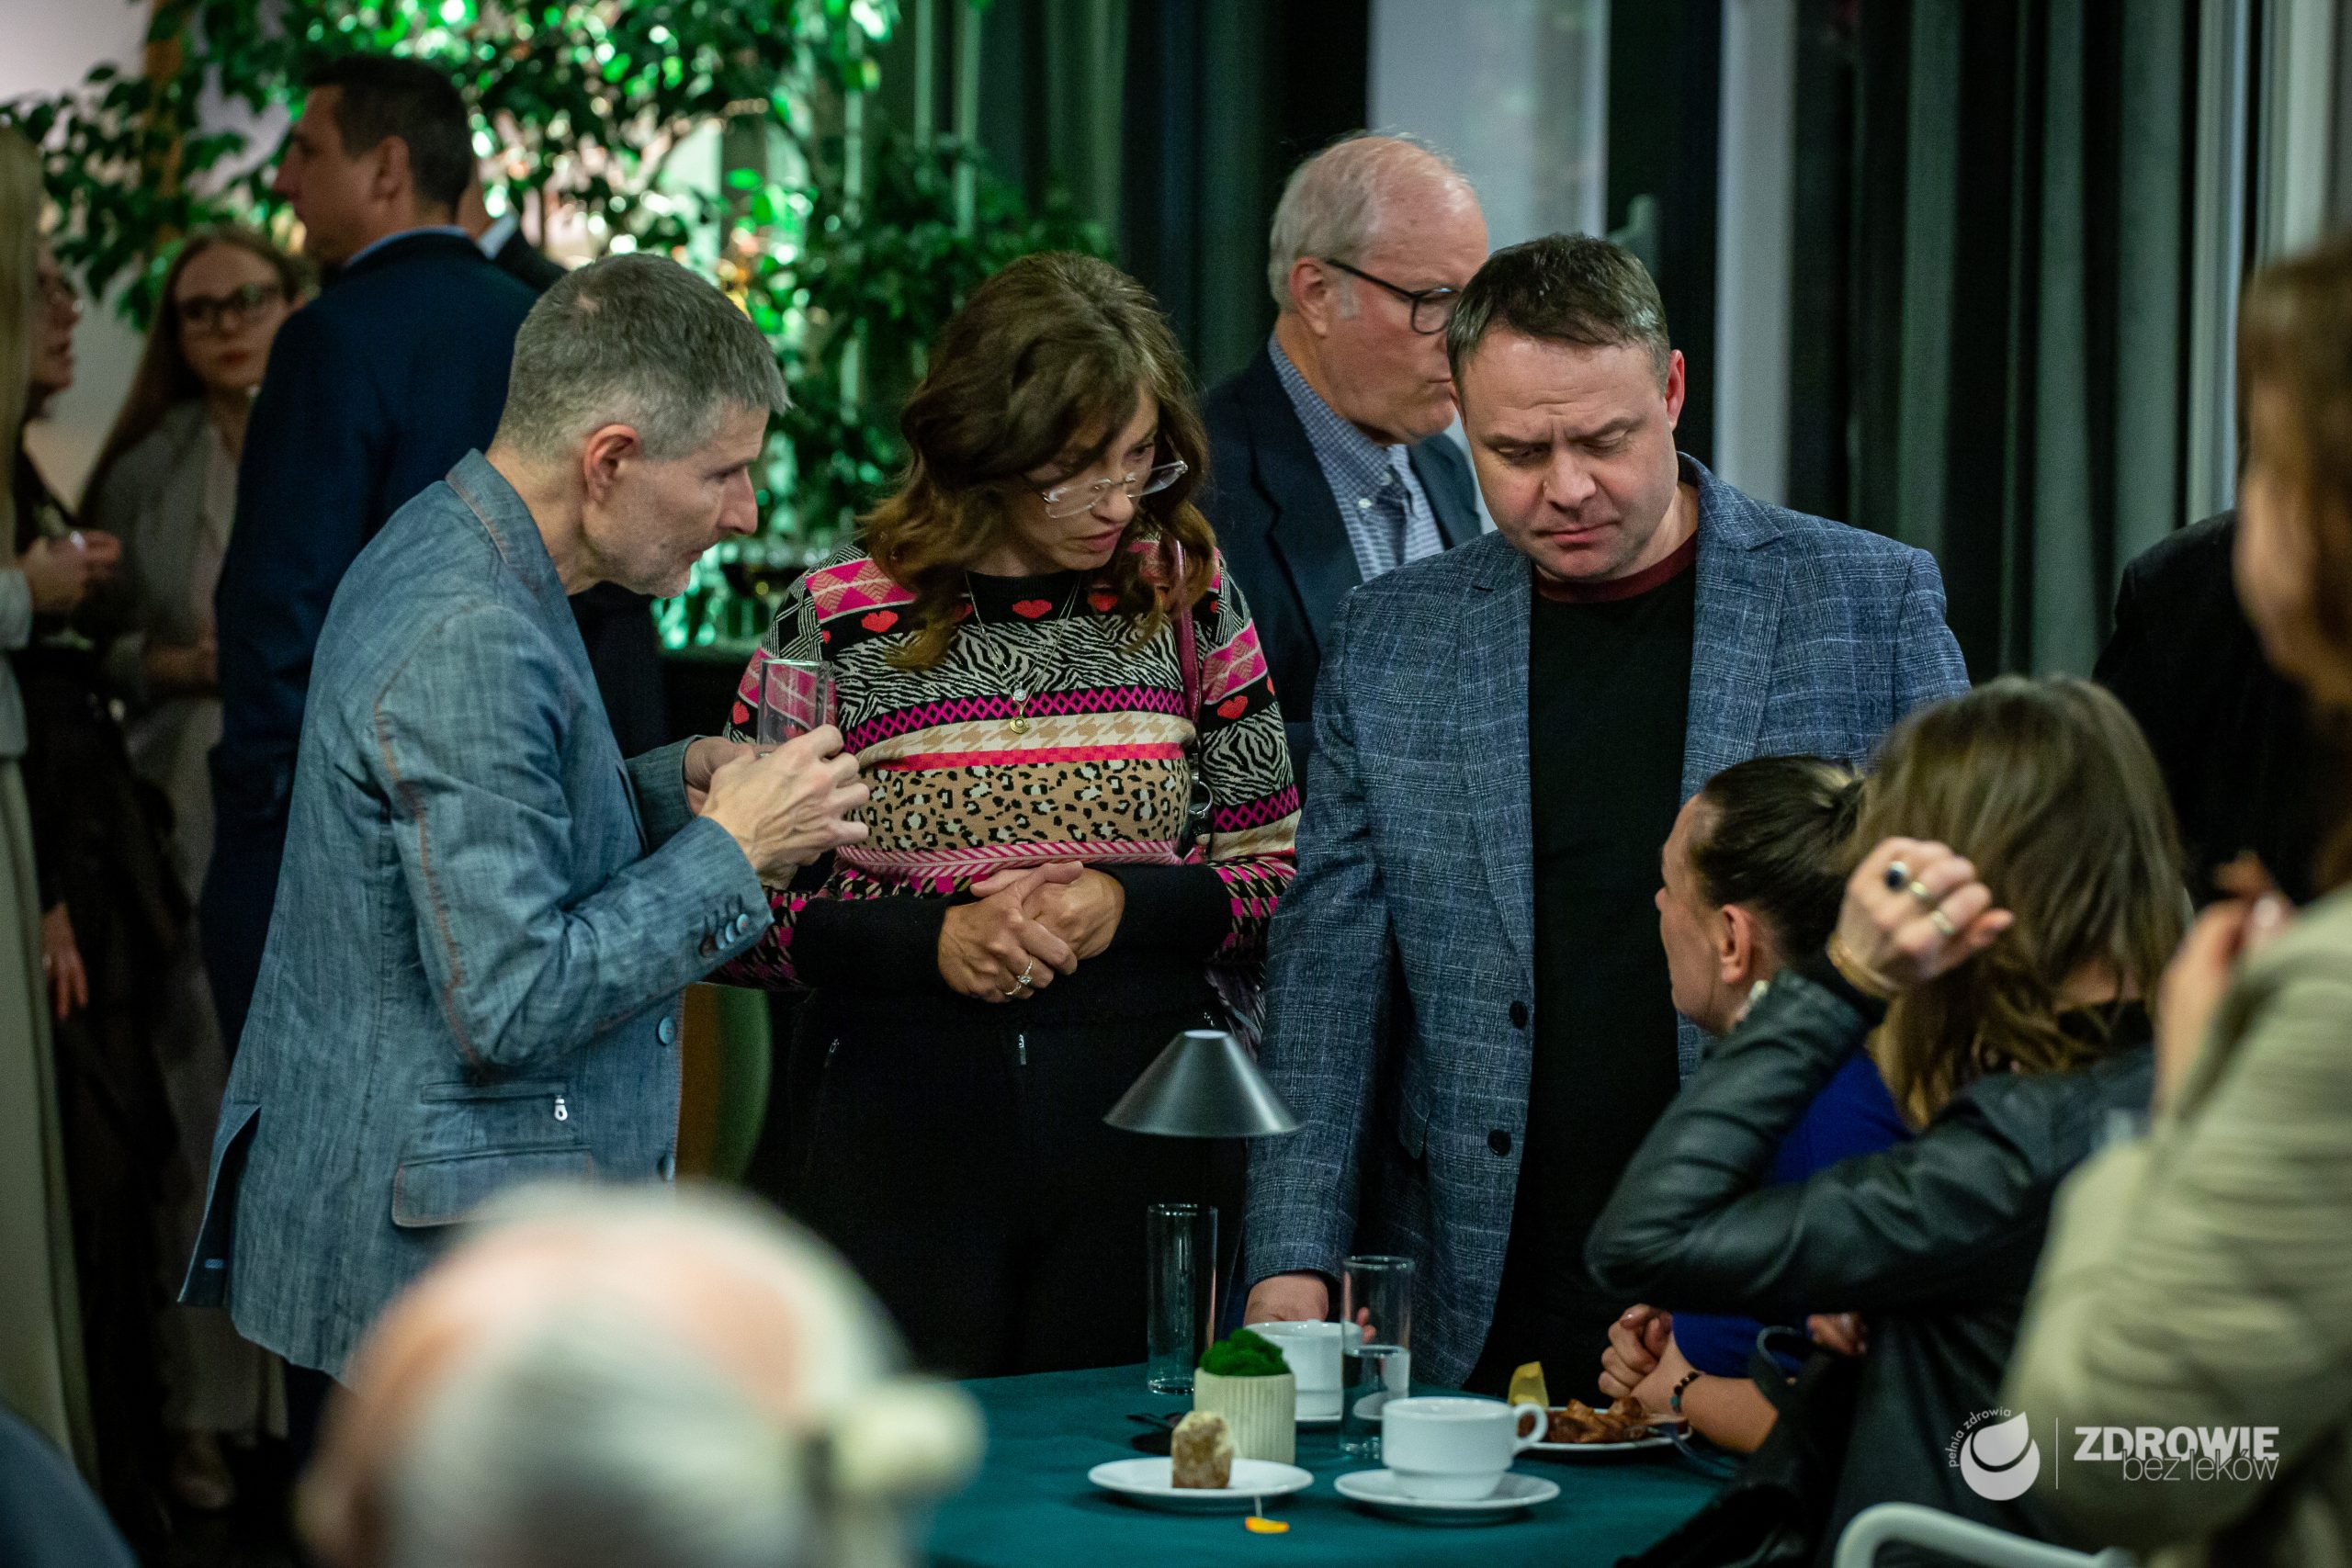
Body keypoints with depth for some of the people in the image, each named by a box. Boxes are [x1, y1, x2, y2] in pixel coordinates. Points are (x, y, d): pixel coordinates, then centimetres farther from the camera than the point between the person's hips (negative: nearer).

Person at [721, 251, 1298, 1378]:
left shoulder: (1186, 601, 5)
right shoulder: (839, 621, -2)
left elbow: (1287, 881, 7)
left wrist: (1129, 907, -11)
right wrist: (933, 941, -15)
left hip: (1140, 1128, 2)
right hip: (901, 1145, -2)